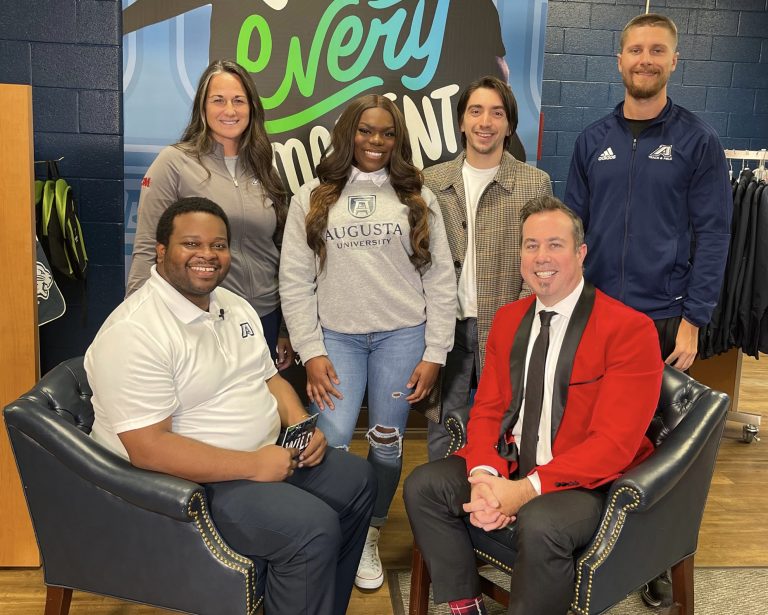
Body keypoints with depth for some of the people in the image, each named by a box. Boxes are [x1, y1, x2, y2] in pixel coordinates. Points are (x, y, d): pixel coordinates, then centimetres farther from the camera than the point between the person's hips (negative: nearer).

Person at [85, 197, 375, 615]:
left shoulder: (233, 306, 6)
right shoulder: (134, 333, -22)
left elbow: (269, 377, 16)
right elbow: (147, 448, -27)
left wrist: (301, 423, -4)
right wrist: (253, 465, -27)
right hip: (188, 480, -9)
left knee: (357, 481, 11)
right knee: (313, 528, -24)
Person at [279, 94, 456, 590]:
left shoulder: (418, 199, 7)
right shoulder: (313, 198, 6)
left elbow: (440, 280, 5)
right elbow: (295, 281, 2)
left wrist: (434, 354, -1)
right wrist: (311, 352, -5)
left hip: (402, 335, 1)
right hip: (336, 335, 0)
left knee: (386, 446, 5)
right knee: (330, 443, -12)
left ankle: (369, 537, 28)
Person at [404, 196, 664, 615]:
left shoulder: (629, 329, -13)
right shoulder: (507, 319, 7)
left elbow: (614, 442, -19)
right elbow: (486, 409, 5)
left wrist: (528, 489, -27)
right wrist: (485, 476, -17)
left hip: (588, 481, -6)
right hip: (509, 467, 6)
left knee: (539, 524, -35)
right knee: (422, 485, -8)